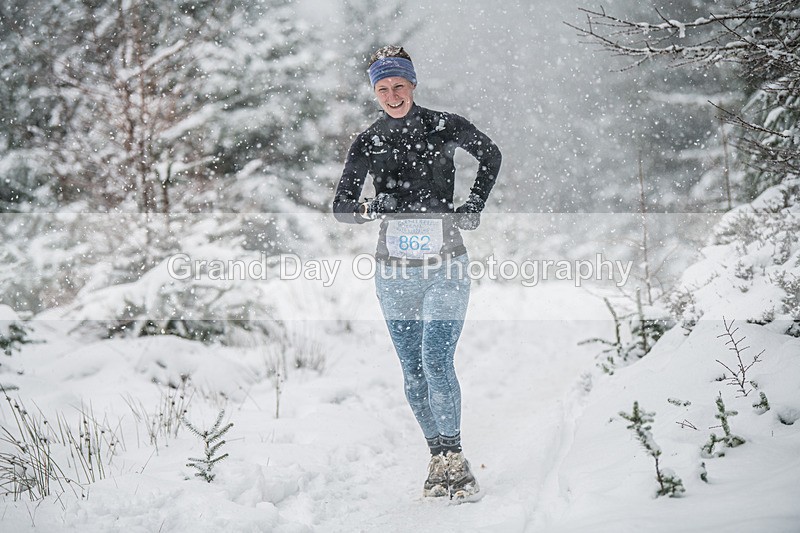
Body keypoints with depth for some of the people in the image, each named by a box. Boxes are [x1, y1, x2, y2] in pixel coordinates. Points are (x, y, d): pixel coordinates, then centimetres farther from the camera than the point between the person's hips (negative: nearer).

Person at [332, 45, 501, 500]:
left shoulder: (445, 127, -2)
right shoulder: (367, 144, 3)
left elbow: (491, 155, 16)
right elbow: (341, 208, 1)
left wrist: (475, 207, 4)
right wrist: (368, 209, -20)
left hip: (446, 266, -3)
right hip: (395, 271, 3)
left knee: (437, 363, -15)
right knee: (413, 372, 5)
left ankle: (454, 458, -6)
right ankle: (439, 458, 16)